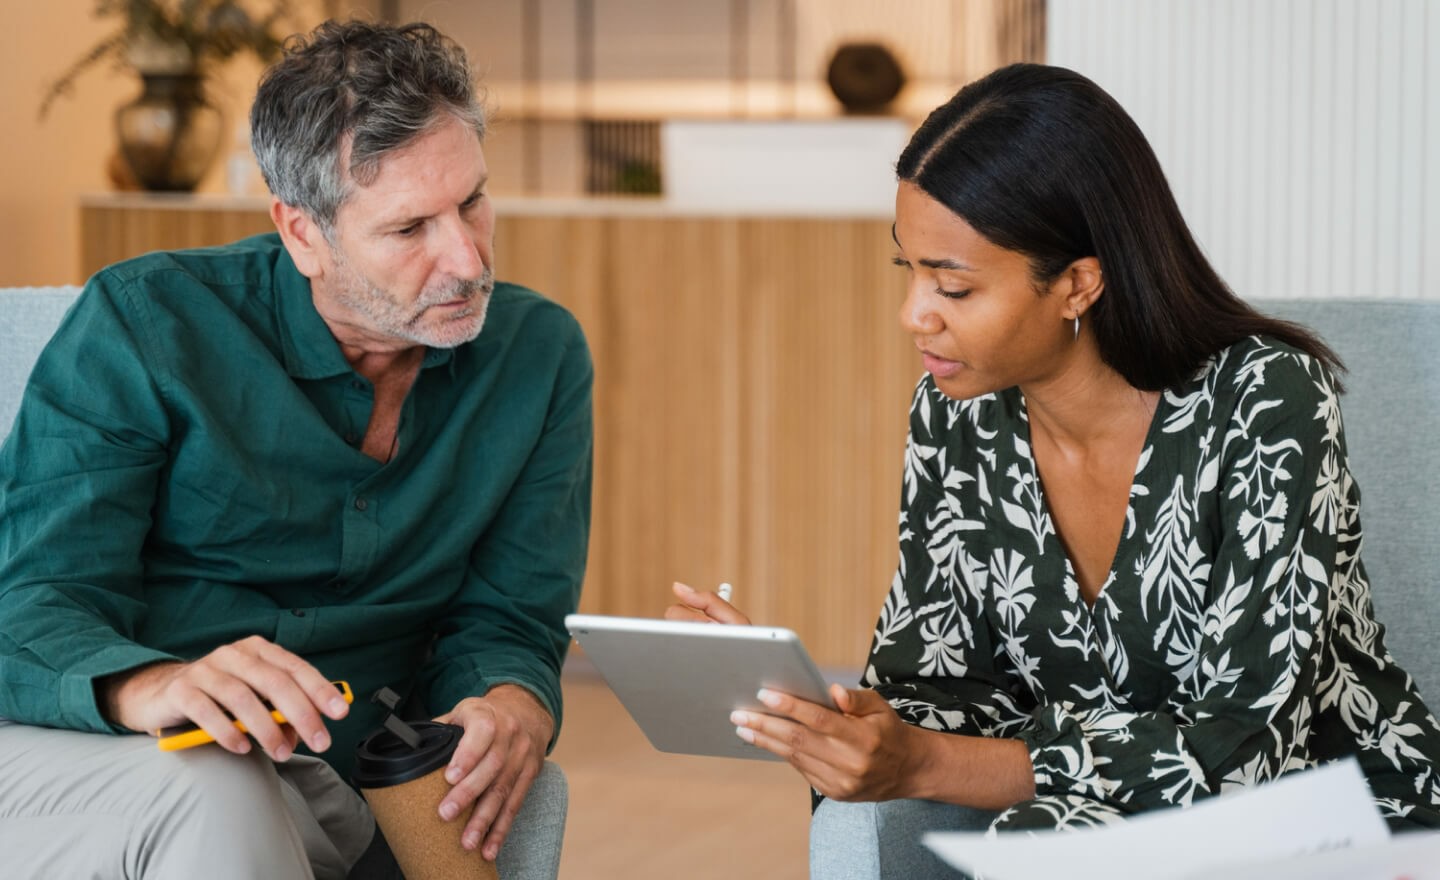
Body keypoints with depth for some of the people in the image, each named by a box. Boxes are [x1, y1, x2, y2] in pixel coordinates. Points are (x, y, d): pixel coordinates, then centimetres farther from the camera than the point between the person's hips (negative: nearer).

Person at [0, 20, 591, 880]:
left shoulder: (540, 355, 6)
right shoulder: (144, 326, -7)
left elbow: (506, 619, 6)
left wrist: (516, 707, -21)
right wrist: (150, 686, -36)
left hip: (332, 782, 4)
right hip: (71, 756, -3)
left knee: (525, 799, -27)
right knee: (214, 794, -37)